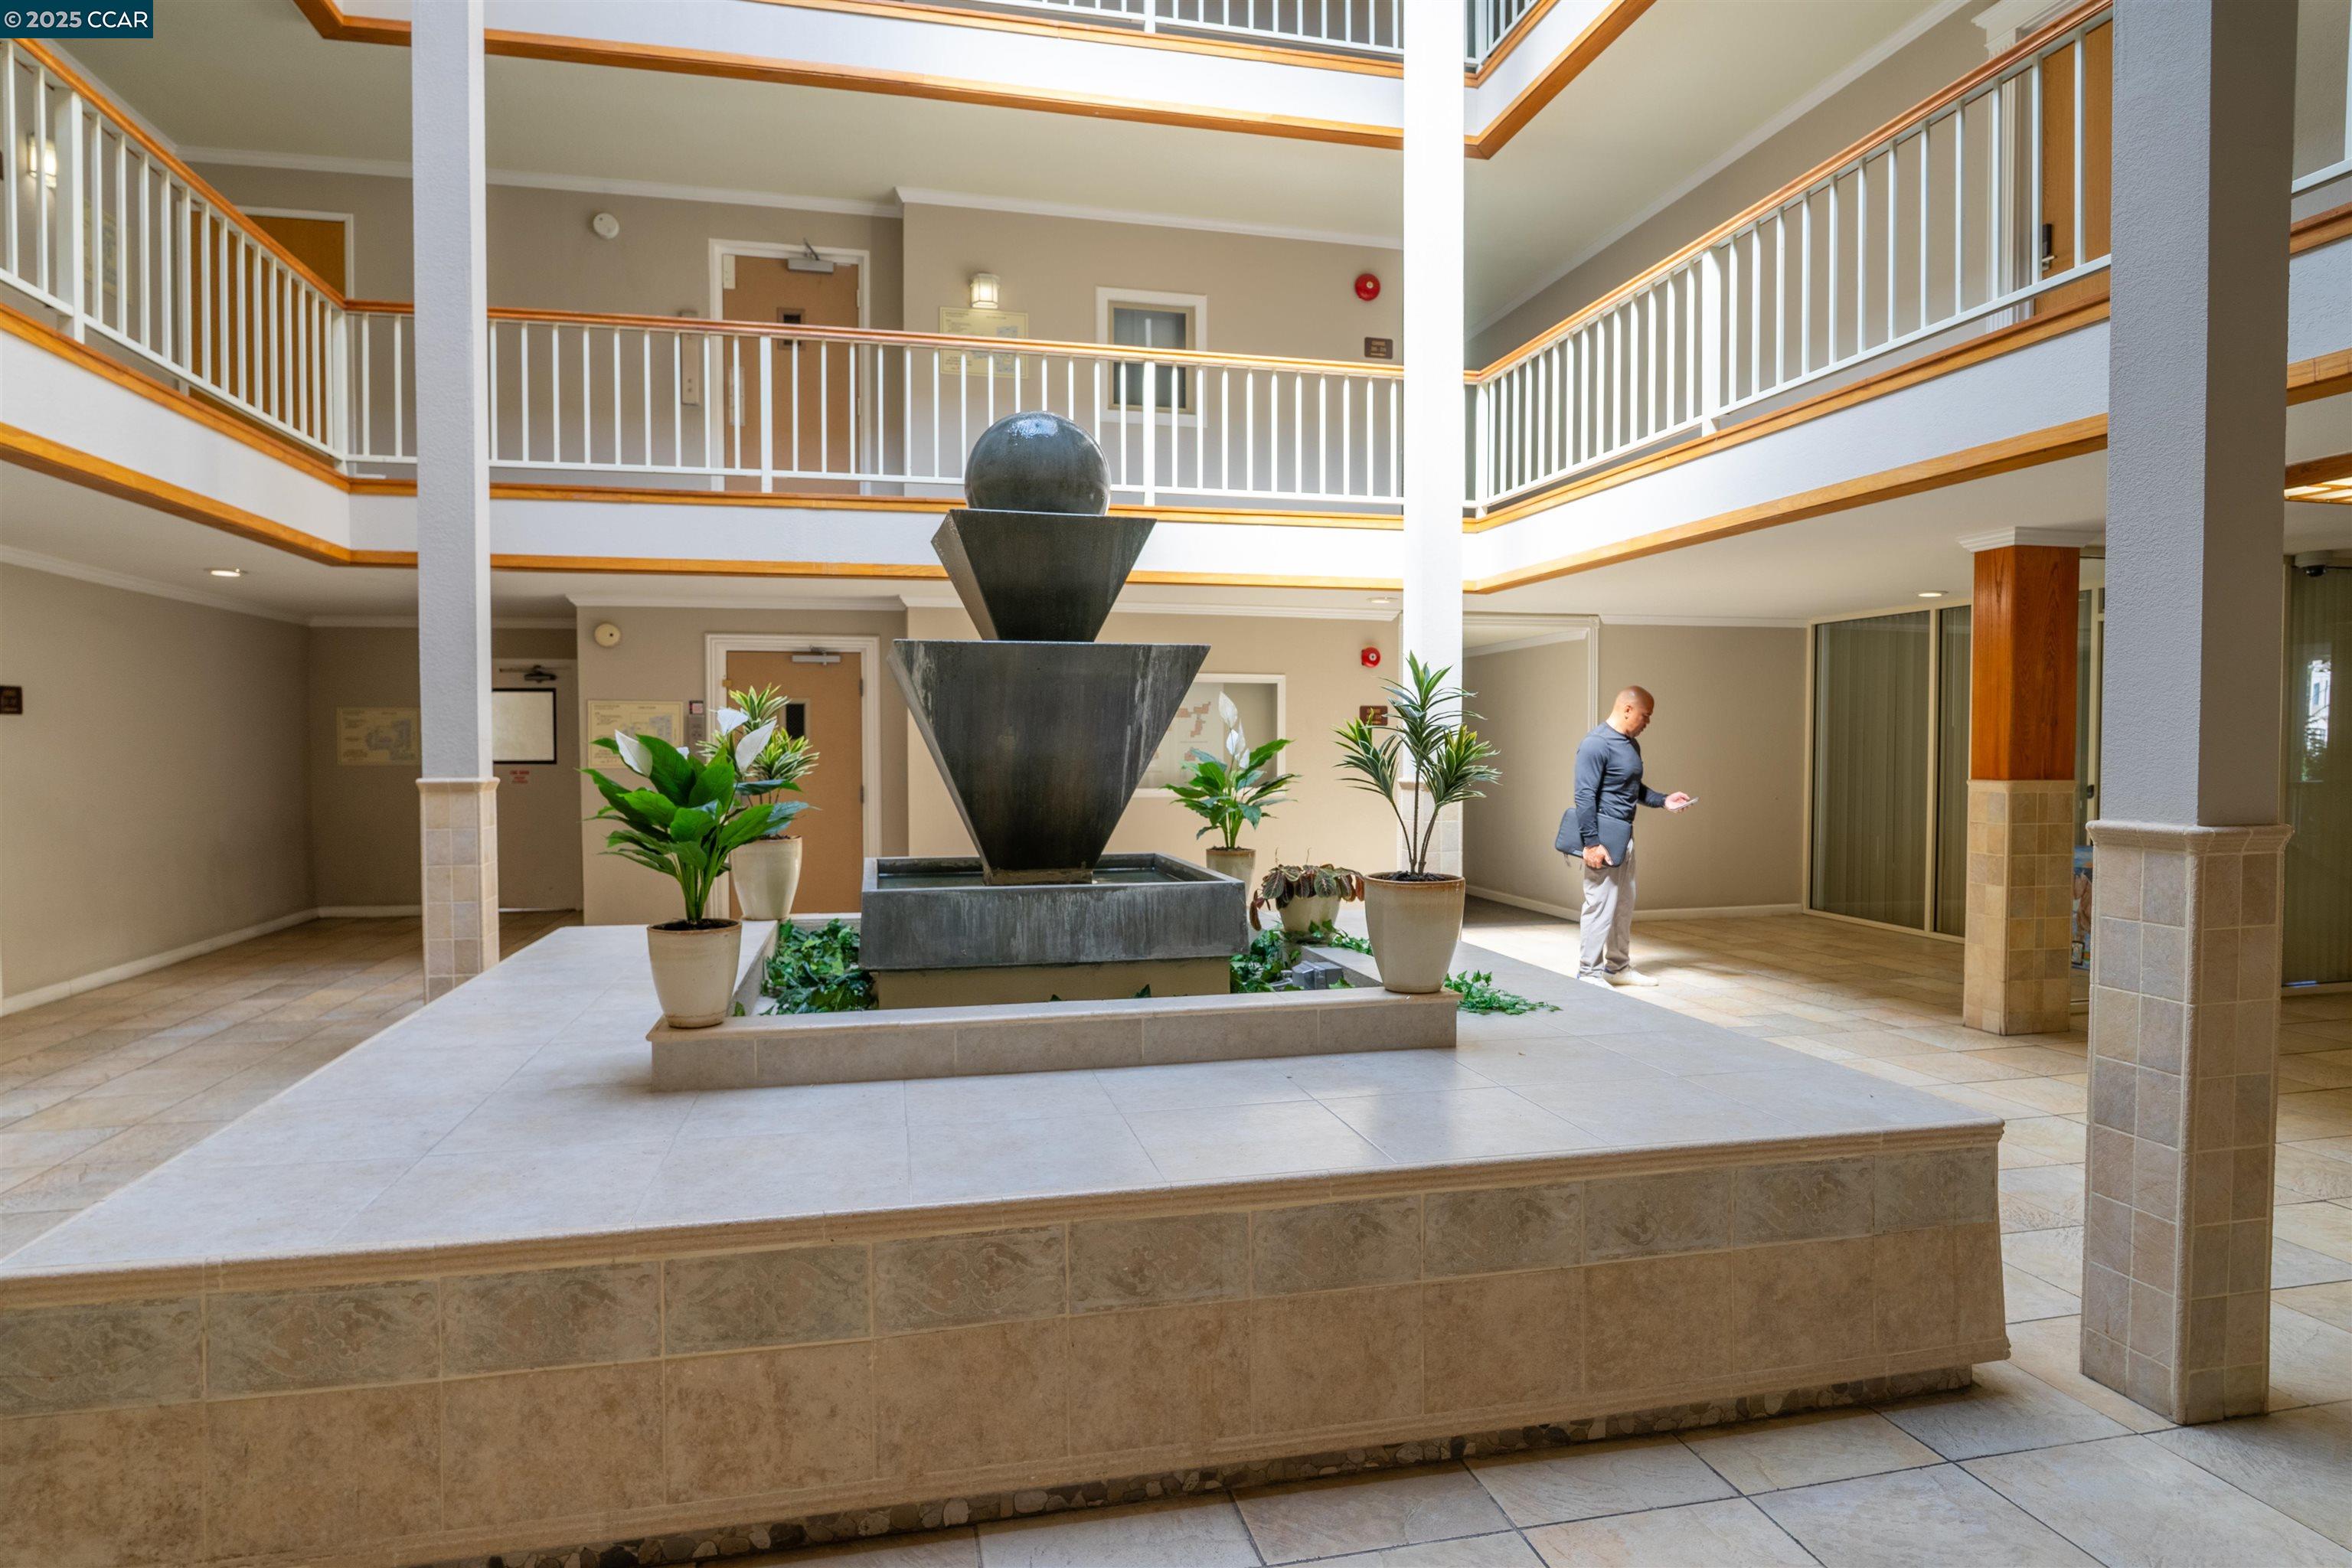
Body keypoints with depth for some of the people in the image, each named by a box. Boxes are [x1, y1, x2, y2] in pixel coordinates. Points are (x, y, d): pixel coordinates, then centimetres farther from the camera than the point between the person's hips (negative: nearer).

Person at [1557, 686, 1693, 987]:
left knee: (1624, 904, 16)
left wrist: (1664, 801, 11)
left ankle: (1618, 967, 28)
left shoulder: (1630, 744, 14)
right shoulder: (1596, 744, -16)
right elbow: (1585, 797, -20)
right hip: (1603, 837, -10)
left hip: (1623, 835, 10)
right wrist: (1591, 843, -23)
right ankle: (1589, 973, 5)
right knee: (1601, 905, -5)